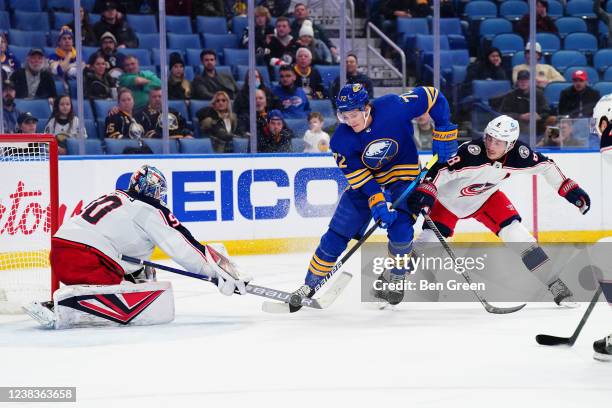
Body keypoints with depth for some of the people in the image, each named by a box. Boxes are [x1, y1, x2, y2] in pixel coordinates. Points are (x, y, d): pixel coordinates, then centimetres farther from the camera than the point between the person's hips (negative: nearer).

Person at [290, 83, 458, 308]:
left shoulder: (394, 107, -27)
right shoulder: (341, 140, -20)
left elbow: (432, 96, -16)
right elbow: (358, 176, -19)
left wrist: (444, 133, -17)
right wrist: (377, 203, -31)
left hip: (403, 175, -2)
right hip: (365, 180, 2)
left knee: (400, 230, -23)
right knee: (336, 236, -3)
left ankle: (393, 279, 4)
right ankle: (310, 286, 11)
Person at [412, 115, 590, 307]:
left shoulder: (518, 154, -23)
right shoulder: (472, 152, -37)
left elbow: (546, 166, -7)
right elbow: (441, 170, -40)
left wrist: (571, 189, -8)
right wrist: (424, 193, -55)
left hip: (486, 197, 3)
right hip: (450, 198, -3)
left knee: (515, 232, -12)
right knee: (430, 240, -16)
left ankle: (555, 285, -6)